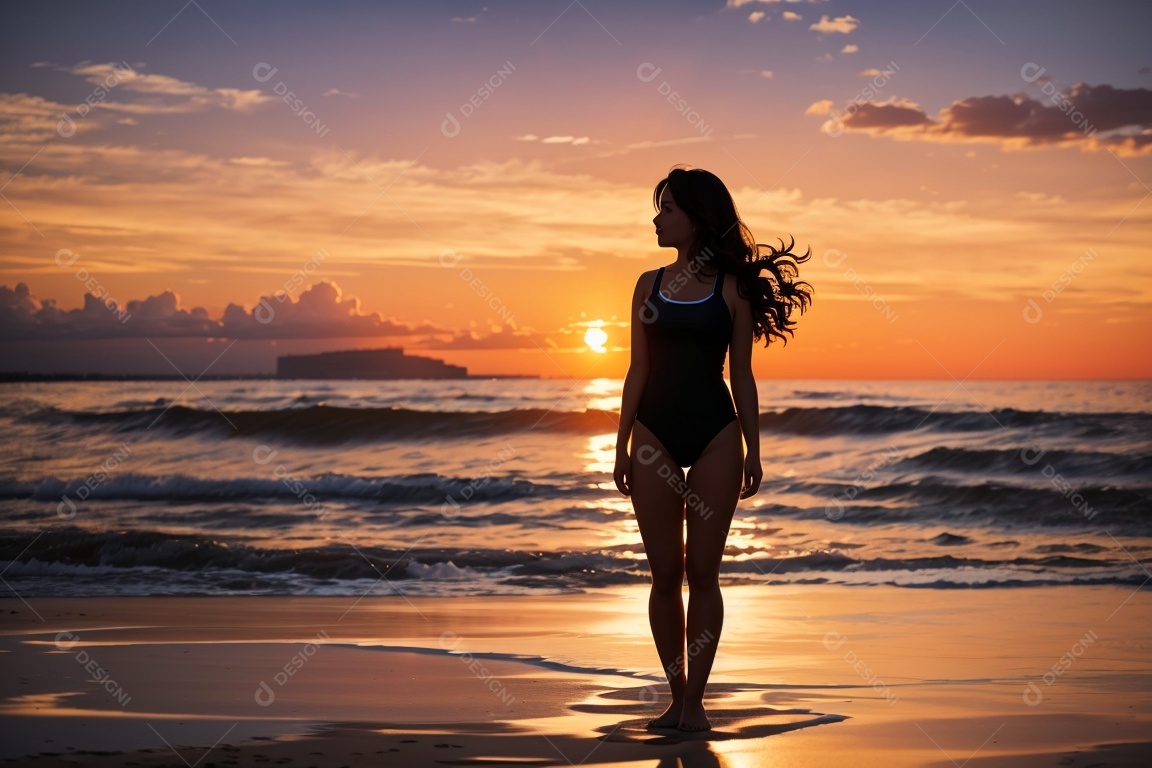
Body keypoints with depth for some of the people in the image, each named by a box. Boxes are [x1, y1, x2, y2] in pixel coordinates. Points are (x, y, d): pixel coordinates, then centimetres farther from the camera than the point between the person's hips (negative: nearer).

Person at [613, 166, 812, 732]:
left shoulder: (731, 288, 0)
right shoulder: (649, 285, 8)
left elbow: (741, 375, 2)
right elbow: (638, 370, 9)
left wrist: (753, 450, 0)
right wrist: (622, 445, 5)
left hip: (714, 435, -2)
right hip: (655, 434, 2)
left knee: (702, 573, 1)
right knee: (664, 574, 4)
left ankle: (695, 699, 8)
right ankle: (676, 695, 14)